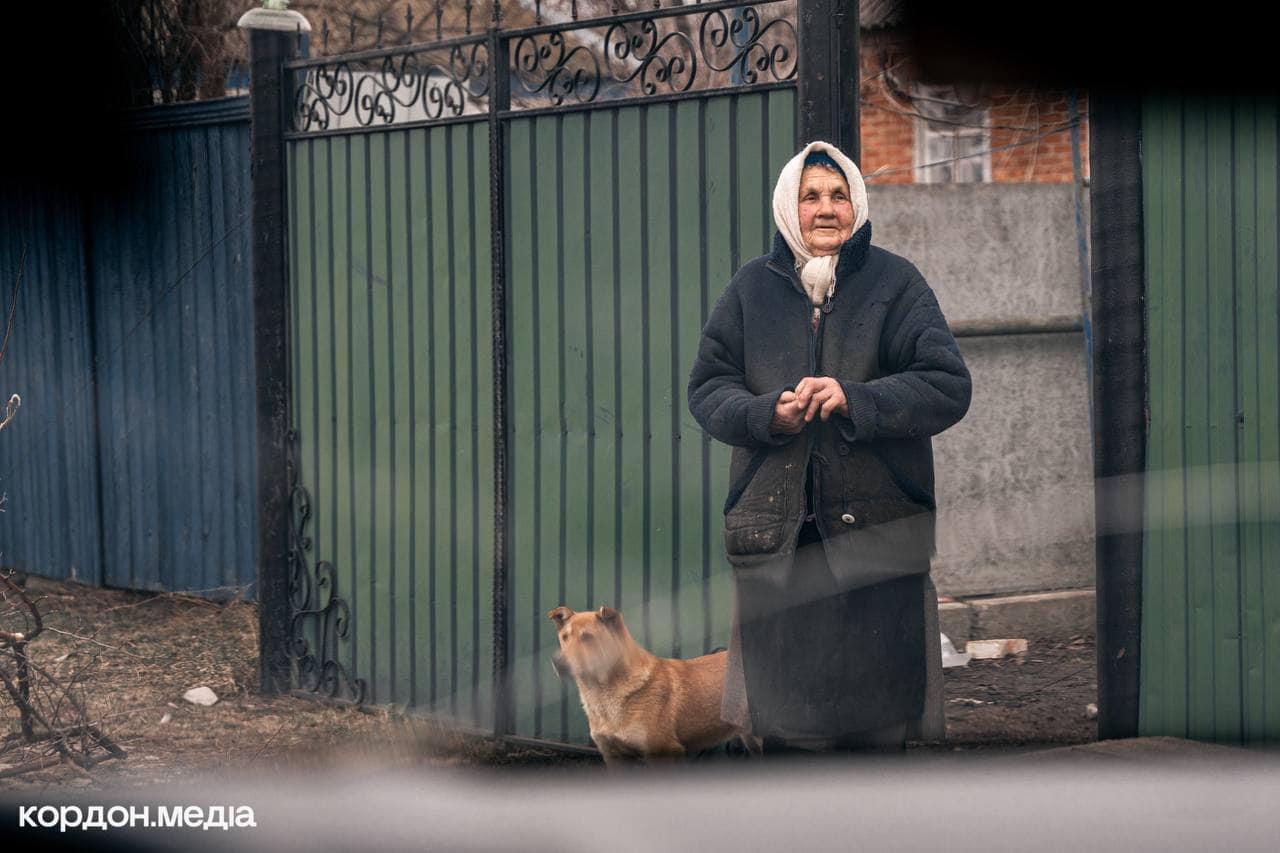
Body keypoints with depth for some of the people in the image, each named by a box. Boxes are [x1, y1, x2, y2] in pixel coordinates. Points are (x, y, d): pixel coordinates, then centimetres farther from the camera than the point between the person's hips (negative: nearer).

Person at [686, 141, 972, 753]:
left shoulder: (895, 283, 3)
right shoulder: (752, 287, 10)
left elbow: (948, 386, -3)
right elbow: (706, 387, 10)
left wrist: (855, 399, -17)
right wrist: (768, 413, -10)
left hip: (877, 531, -2)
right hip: (775, 534, 2)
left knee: (878, 730, -1)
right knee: (783, 726, 3)